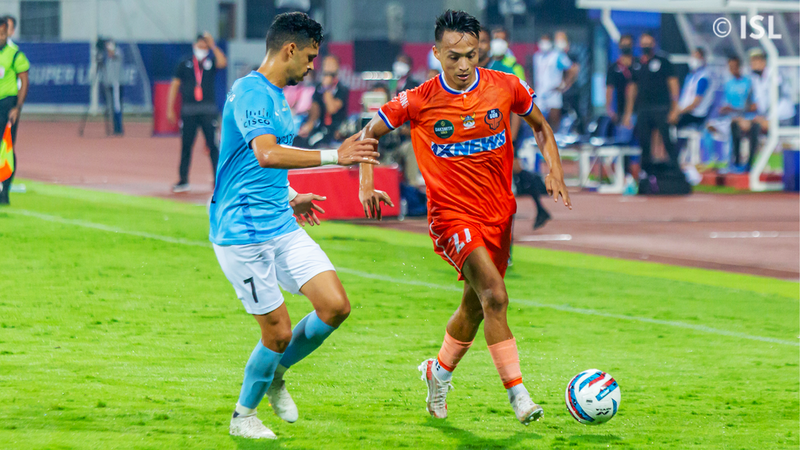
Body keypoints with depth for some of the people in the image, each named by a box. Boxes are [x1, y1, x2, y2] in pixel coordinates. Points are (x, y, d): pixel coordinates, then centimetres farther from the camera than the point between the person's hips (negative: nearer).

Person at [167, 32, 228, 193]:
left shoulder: (211, 61, 7)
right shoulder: (185, 63, 9)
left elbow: (223, 63, -16)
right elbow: (175, 85, 10)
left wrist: (213, 46, -12)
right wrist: (170, 108, 5)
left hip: (208, 110, -1)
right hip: (188, 110, 1)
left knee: (212, 145, -4)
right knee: (186, 146, 4)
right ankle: (183, 181, 10)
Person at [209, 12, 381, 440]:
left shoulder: (276, 96, 16)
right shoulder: (249, 92, -15)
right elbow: (266, 154, -32)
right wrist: (333, 156, -32)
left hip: (281, 225, 9)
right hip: (242, 232, -9)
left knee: (335, 305, -4)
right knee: (278, 332, -4)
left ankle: (275, 373, 20)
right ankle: (243, 416, 19)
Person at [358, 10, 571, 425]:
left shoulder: (505, 87, -4)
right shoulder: (418, 102, -11)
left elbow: (539, 126, 14)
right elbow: (369, 134, 2)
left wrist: (554, 170, 0)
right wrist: (366, 186, -11)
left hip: (498, 212, 4)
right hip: (452, 215, -4)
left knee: (475, 306, 16)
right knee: (495, 295, -23)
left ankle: (438, 372, 42)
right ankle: (517, 393, -22)